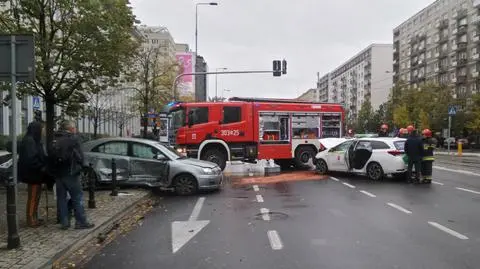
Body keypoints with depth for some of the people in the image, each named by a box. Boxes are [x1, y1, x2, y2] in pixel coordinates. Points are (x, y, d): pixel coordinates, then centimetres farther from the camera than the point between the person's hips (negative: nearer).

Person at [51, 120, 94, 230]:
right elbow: (79, 156, -9)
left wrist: (56, 169, 20)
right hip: (70, 173, -7)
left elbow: (52, 157, 14)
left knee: (61, 198, 10)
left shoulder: (55, 140, 11)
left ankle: (64, 222, 14)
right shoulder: (73, 139, -9)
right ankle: (81, 222, 1)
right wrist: (80, 167, 7)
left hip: (58, 173, 7)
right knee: (77, 197, -1)